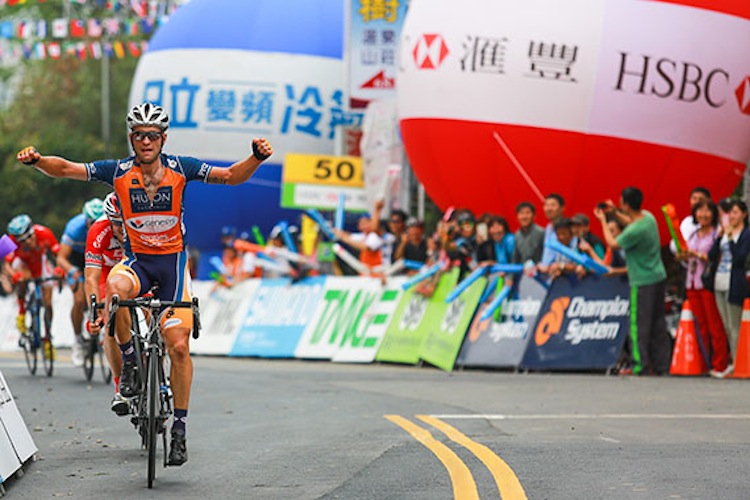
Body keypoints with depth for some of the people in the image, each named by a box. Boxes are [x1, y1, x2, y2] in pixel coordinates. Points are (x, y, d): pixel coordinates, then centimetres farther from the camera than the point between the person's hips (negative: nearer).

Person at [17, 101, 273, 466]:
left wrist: (257, 158, -26)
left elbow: (231, 176, -7)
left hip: (172, 260, 0)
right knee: (115, 286, -37)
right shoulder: (118, 172, -8)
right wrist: (37, 160, -30)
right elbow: (65, 168, -11)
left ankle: (179, 428, 5)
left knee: (178, 345, -8)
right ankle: (128, 359, -15)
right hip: (136, 260, 0)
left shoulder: (179, 168, -8)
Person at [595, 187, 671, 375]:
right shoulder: (648, 216, 2)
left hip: (643, 282, -9)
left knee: (638, 323, -2)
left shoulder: (634, 231, -24)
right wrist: (615, 213, 15)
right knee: (658, 322, 11)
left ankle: (640, 365, 0)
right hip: (659, 277, 9)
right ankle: (661, 364, 14)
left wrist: (603, 221, 2)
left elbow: (613, 243, -8)